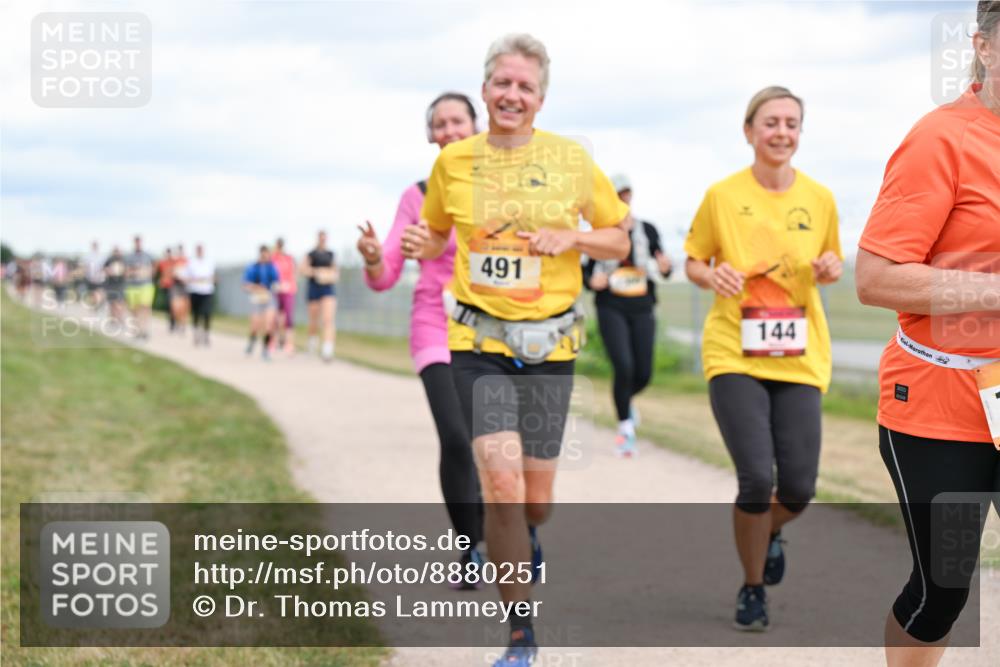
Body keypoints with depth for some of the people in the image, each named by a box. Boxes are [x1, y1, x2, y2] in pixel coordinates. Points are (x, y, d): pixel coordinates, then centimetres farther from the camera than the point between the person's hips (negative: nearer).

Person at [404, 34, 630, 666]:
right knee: (502, 482, -17)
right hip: (478, 341, -1)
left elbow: (620, 240, 8)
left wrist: (570, 238, -11)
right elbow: (437, 235, 17)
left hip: (549, 342, 1)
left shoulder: (570, 158, -1)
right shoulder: (454, 161, 1)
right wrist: (420, 245, -6)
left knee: (536, 500, 7)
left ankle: (524, 536, 48)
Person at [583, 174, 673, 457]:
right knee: (624, 366, -17)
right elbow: (588, 270, 9)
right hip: (611, 308, -2)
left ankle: (625, 399, 36)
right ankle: (625, 427, -2)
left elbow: (663, 268, 10)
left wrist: (665, 267, -13)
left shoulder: (647, 230, 9)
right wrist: (592, 281, -13)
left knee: (643, 374, 0)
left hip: (642, 309, 2)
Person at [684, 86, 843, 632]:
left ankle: (771, 534, 37)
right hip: (734, 356, -2)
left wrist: (831, 269, -5)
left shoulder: (819, 198, 5)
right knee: (757, 477, -14)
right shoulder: (722, 196, -2)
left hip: (799, 359, 3)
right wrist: (711, 276, -13)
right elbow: (693, 261, 9)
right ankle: (752, 589, 12)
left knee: (799, 487, -2)